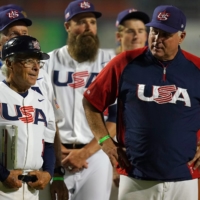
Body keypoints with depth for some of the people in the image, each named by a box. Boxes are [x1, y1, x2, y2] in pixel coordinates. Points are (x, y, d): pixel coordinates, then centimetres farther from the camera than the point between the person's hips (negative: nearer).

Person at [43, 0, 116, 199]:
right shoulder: (50, 62, 7)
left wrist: (85, 152, -10)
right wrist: (58, 150, -6)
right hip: (57, 156, 1)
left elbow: (116, 116, -2)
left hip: (96, 154, -1)